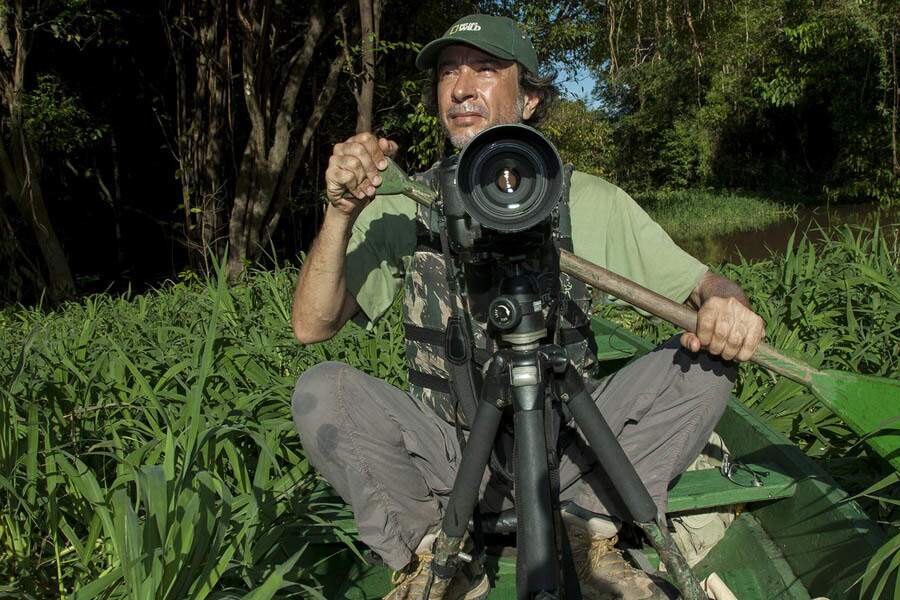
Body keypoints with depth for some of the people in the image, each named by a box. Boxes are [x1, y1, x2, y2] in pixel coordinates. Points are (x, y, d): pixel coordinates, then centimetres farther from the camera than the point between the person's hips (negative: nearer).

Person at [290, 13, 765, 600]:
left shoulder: (591, 200, 1)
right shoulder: (403, 206, 0)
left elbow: (696, 281, 1)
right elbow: (312, 326, -6)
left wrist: (727, 302, -24)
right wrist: (341, 213, -21)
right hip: (445, 457, 0)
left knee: (704, 362, -17)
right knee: (322, 389, -23)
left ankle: (589, 533, -5)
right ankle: (436, 553, -7)